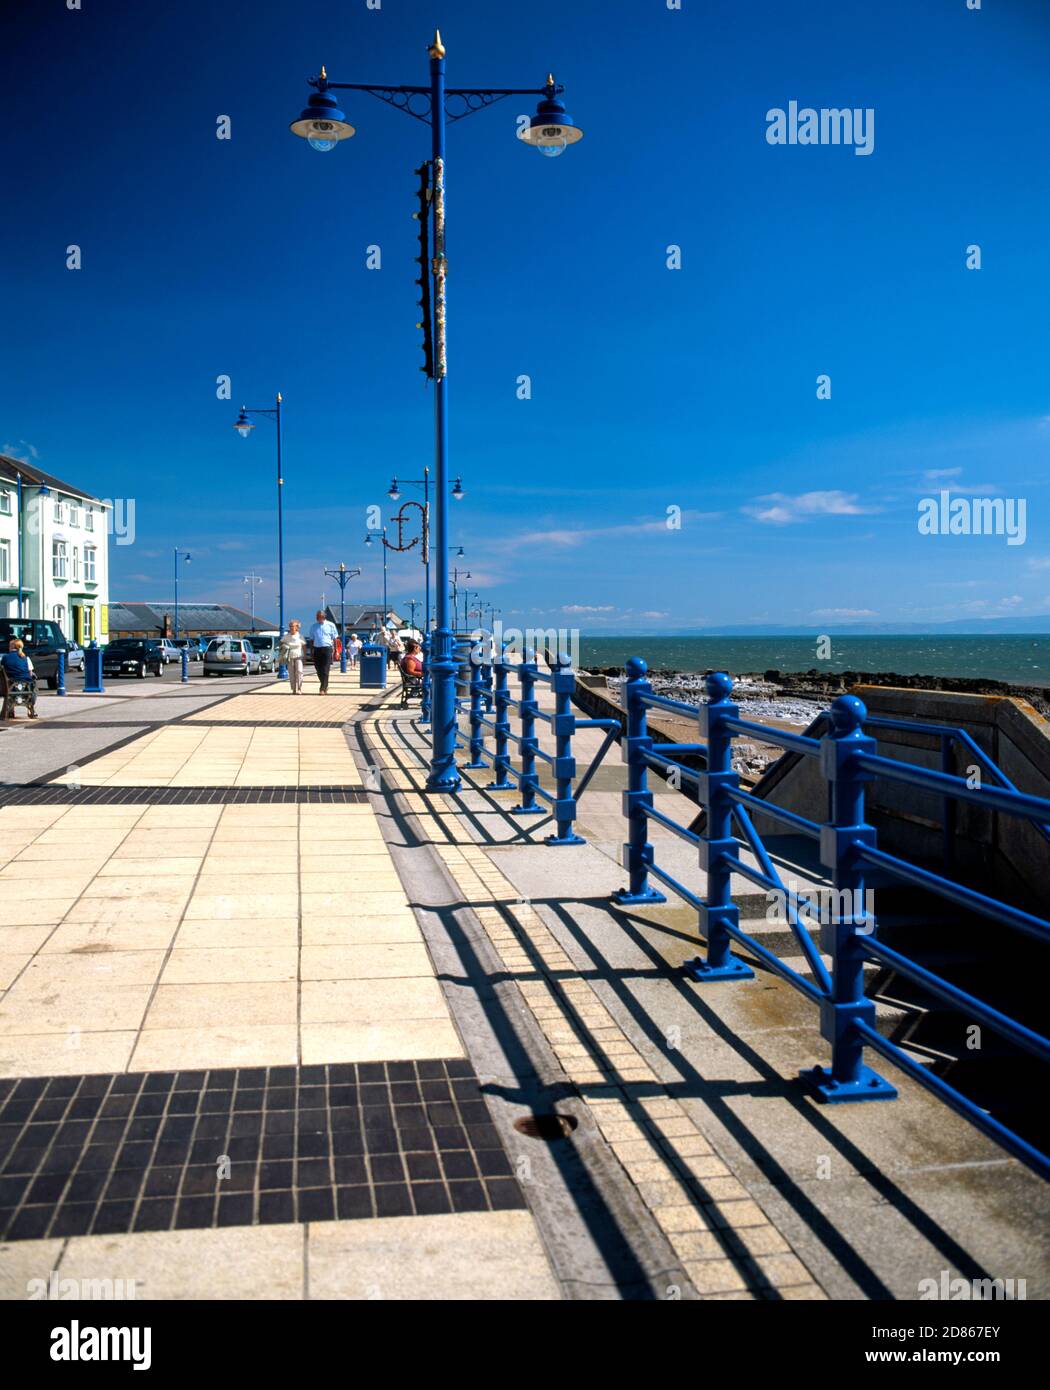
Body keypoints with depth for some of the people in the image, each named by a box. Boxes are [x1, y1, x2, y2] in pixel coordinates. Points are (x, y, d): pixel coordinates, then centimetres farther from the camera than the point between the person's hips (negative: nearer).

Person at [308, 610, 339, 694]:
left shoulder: (330, 625, 3)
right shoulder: (314, 627, 11)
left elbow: (334, 639, 5)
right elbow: (311, 639, 15)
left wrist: (334, 650, -1)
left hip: (327, 648, -3)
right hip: (317, 649, 3)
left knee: (325, 670, -8)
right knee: (318, 669, 5)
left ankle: (323, 689, -7)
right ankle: (325, 686, 23)